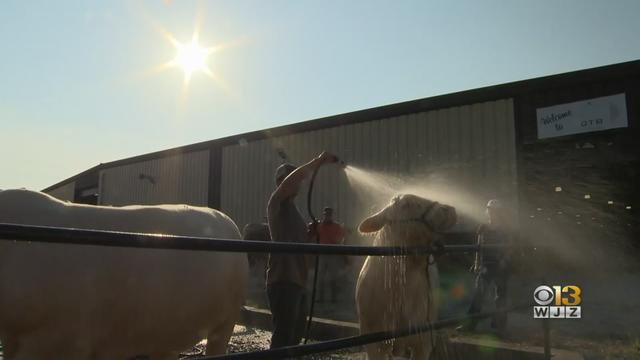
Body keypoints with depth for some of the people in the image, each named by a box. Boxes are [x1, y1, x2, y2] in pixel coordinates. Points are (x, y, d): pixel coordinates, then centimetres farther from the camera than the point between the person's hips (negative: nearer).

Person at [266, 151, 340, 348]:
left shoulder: (293, 210, 23)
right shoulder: (277, 203, -3)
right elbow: (292, 179, -23)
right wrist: (319, 161, -17)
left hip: (298, 282, 9)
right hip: (283, 281, -9)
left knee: (294, 336, 15)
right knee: (283, 337, -10)